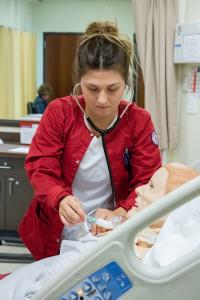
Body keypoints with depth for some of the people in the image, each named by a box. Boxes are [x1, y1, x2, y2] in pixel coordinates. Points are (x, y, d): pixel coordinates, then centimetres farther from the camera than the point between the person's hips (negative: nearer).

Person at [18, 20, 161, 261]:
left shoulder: (139, 121, -10)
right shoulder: (58, 113, -10)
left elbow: (149, 182, -13)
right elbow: (41, 169, -13)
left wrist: (119, 214, -34)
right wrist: (61, 199, -35)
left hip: (111, 239, 0)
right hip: (56, 238, 1)